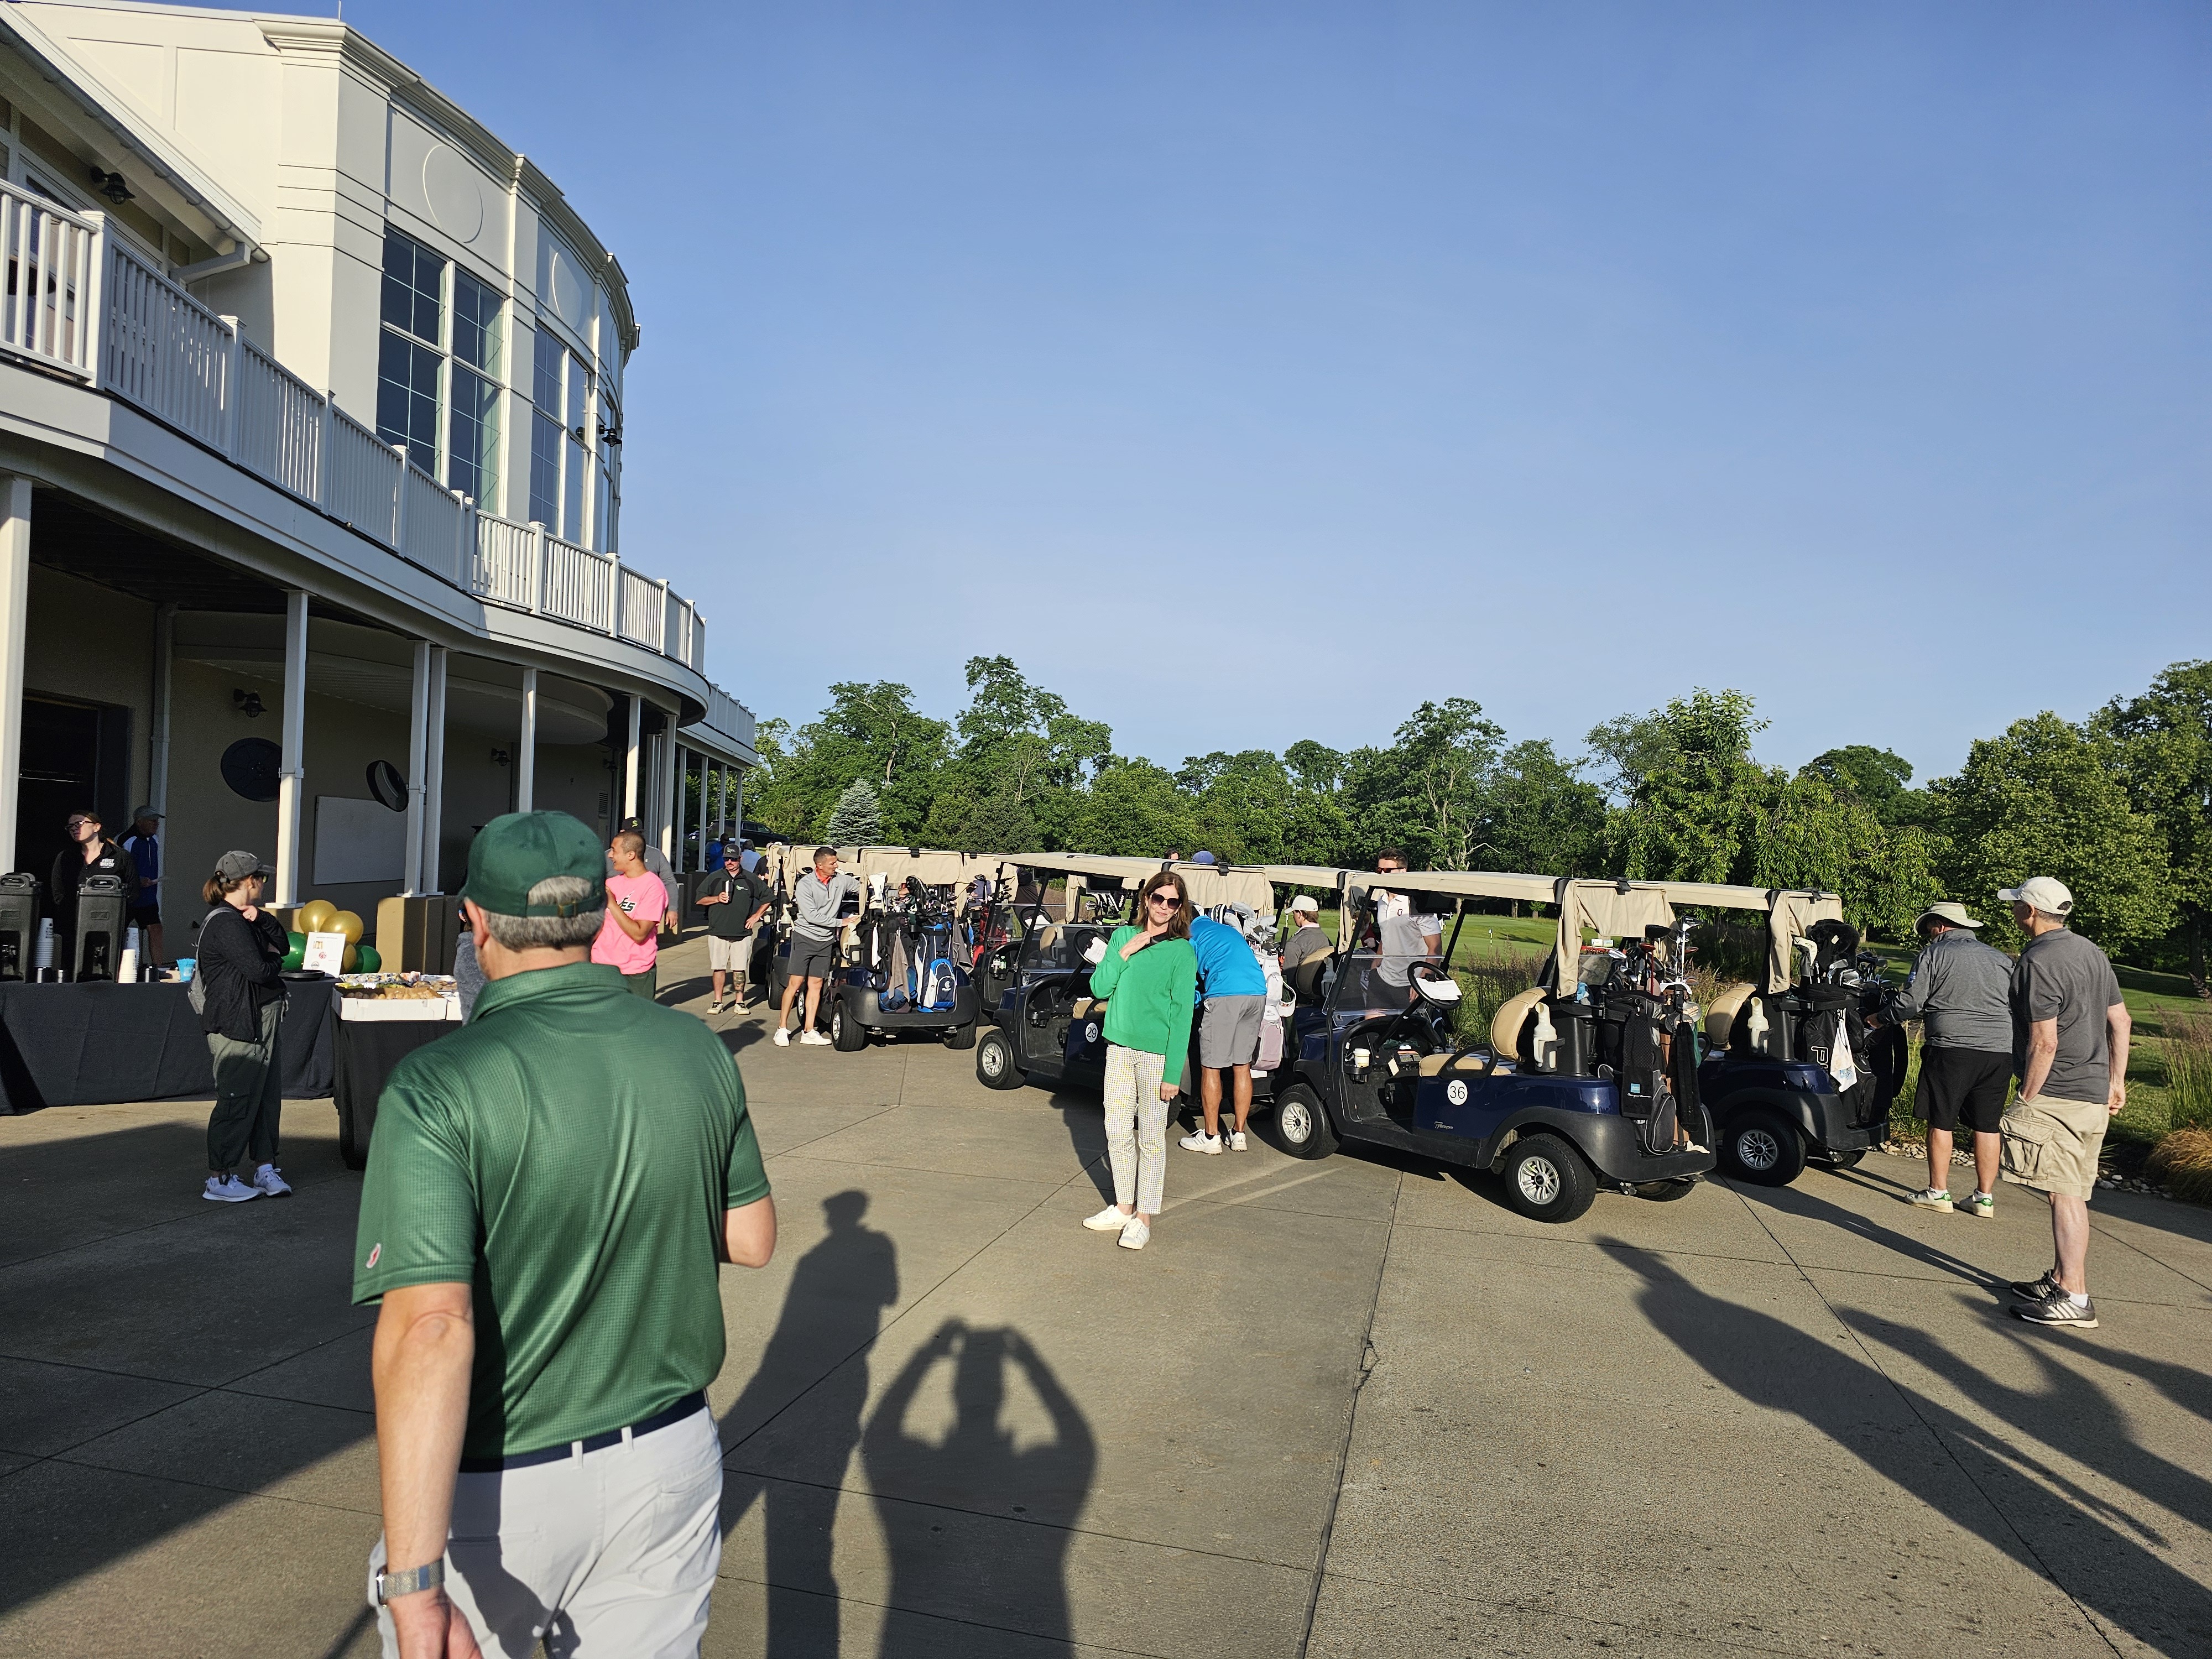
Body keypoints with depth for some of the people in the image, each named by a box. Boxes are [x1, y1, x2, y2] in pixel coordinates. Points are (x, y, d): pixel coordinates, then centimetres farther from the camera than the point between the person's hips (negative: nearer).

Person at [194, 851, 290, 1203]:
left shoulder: (242, 919, 16)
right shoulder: (226, 923, -16)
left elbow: (283, 946, 12)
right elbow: (258, 969, -23)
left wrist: (262, 919, -3)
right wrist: (274, 961, -1)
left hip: (260, 1021, 10)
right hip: (237, 1025, -10)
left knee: (267, 1094, 12)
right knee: (238, 1099, -4)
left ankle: (265, 1168, 19)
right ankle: (219, 1180, 4)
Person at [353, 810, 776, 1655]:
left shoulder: (437, 1086, -21)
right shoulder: (697, 1049, -7)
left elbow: (430, 1328, -29)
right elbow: (752, 1239, 4)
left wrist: (414, 1590, -29)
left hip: (497, 1486, -3)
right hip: (670, 1458, 4)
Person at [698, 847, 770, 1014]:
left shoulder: (751, 880, 6)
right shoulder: (714, 878, 6)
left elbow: (767, 898, 15)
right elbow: (700, 899, 8)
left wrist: (756, 916, 7)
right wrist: (717, 898, -8)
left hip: (742, 933, 0)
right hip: (718, 932, 0)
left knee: (739, 969, 2)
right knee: (719, 968, 3)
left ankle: (739, 1001, 11)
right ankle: (717, 1002, 11)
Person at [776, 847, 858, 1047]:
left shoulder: (841, 881, 1)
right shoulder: (805, 884, -11)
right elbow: (812, 916, -16)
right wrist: (840, 922, -16)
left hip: (826, 941, 4)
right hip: (805, 937, -4)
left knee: (816, 985, 5)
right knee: (795, 983, -5)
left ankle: (808, 1031, 9)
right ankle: (782, 1029, 3)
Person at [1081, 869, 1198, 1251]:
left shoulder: (1182, 951, -8)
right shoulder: (1123, 936, 6)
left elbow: (1182, 1014, -10)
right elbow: (1099, 988, 2)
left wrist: (1173, 1073, -14)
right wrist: (1124, 953, -11)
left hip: (1156, 1054, -5)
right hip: (1120, 1048, 5)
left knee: (1150, 1137, 3)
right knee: (1118, 1132, 12)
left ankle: (1143, 1219, 13)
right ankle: (1123, 1207, 27)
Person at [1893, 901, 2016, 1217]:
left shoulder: (1933, 953, 1)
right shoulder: (2002, 959, 17)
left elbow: (1910, 1004, -5)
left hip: (1950, 1048, -5)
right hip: (2000, 1051, 5)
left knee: (1941, 1122, 5)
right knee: (1987, 1126, 11)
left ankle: (1938, 1192, 10)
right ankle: (1985, 1197, 15)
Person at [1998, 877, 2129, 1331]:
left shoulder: (2038, 961, -17)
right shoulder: (2091, 951, 12)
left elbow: (2045, 1043, -20)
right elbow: (2120, 1021, 17)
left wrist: (2027, 1100, -12)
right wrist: (2116, 1081, 22)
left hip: (2058, 1096, -10)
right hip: (2094, 1094, 10)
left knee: (2065, 1194, -7)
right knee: (2072, 1193, 16)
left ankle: (2074, 1299, -5)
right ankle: (2061, 1279, 26)